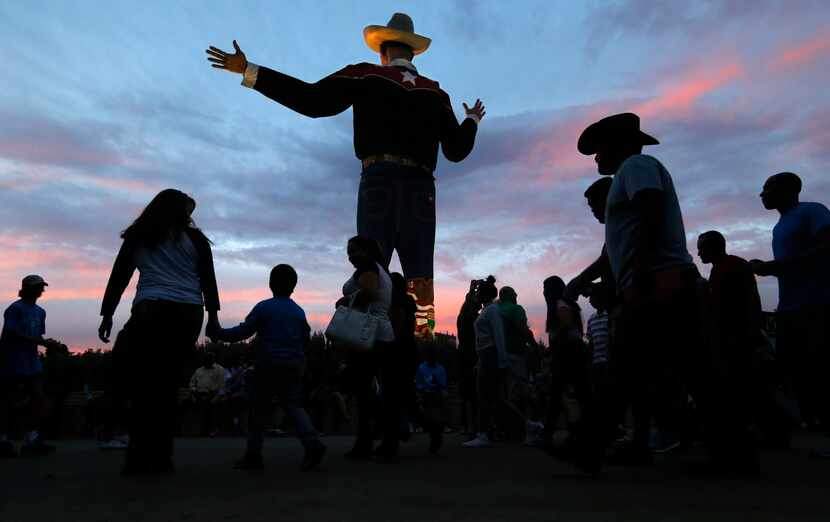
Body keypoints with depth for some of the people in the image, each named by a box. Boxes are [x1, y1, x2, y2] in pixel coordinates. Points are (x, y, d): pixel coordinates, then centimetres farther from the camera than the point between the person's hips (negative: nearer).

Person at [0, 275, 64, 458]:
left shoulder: (40, 312, 13)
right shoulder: (15, 308, -9)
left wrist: (51, 344, -2)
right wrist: (43, 342, -22)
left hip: (31, 362, 7)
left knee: (37, 399, 1)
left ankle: (31, 439, 4)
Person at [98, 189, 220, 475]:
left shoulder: (137, 236, 16)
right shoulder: (195, 239, 13)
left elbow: (118, 277, 12)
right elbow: (208, 280, 7)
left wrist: (107, 315, 13)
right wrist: (212, 316, 8)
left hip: (151, 312, 0)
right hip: (188, 314, 1)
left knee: (139, 383, 5)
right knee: (169, 384, 5)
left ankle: (140, 455, 0)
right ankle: (161, 456, 7)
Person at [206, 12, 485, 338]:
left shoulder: (367, 76, 11)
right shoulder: (436, 93, 20)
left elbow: (312, 101, -1)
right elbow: (456, 151, 19)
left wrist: (249, 72, 6)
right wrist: (473, 120, 41)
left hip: (379, 179, -2)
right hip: (421, 186, 3)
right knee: (419, 270, 0)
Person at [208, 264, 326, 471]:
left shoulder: (263, 307, -3)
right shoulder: (299, 311, 9)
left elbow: (243, 331, -5)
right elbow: (306, 339, 15)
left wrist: (220, 333, 8)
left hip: (267, 366, -3)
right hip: (294, 367, 4)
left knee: (259, 409, 7)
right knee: (293, 406, 6)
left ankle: (253, 454, 12)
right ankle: (312, 443, -10)